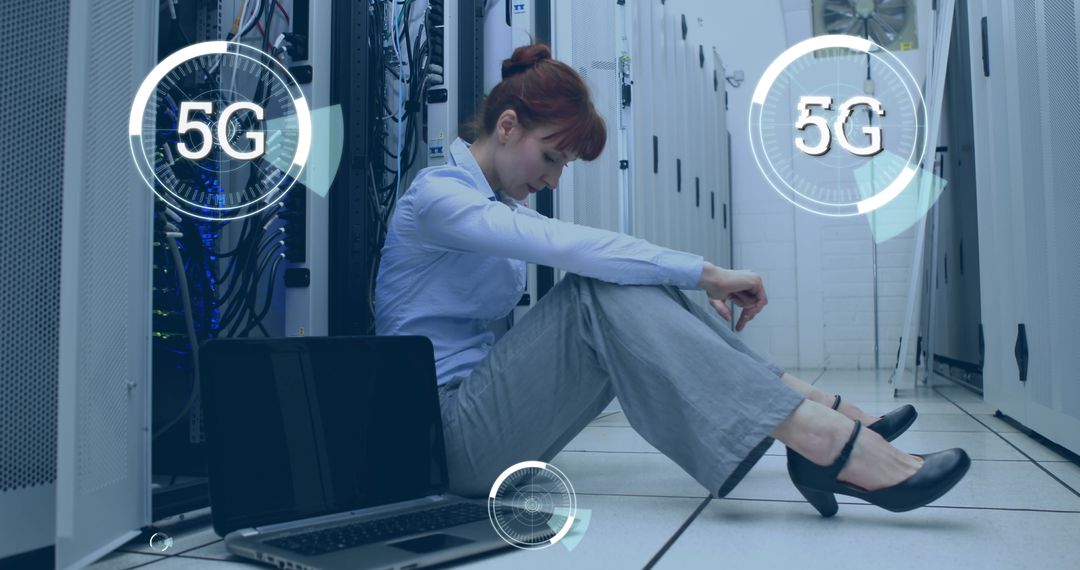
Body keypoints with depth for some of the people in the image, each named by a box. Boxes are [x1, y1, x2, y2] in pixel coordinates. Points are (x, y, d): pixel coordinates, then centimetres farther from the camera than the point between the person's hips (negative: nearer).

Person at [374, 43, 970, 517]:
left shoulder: (504, 205, 16)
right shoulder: (437, 194, -13)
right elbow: (570, 246, -27)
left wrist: (699, 286, -5)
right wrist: (706, 272, -26)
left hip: (487, 410, 8)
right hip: (446, 434, -8)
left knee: (622, 286, -10)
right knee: (597, 292, -26)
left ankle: (820, 411, -15)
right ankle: (827, 443, -34)